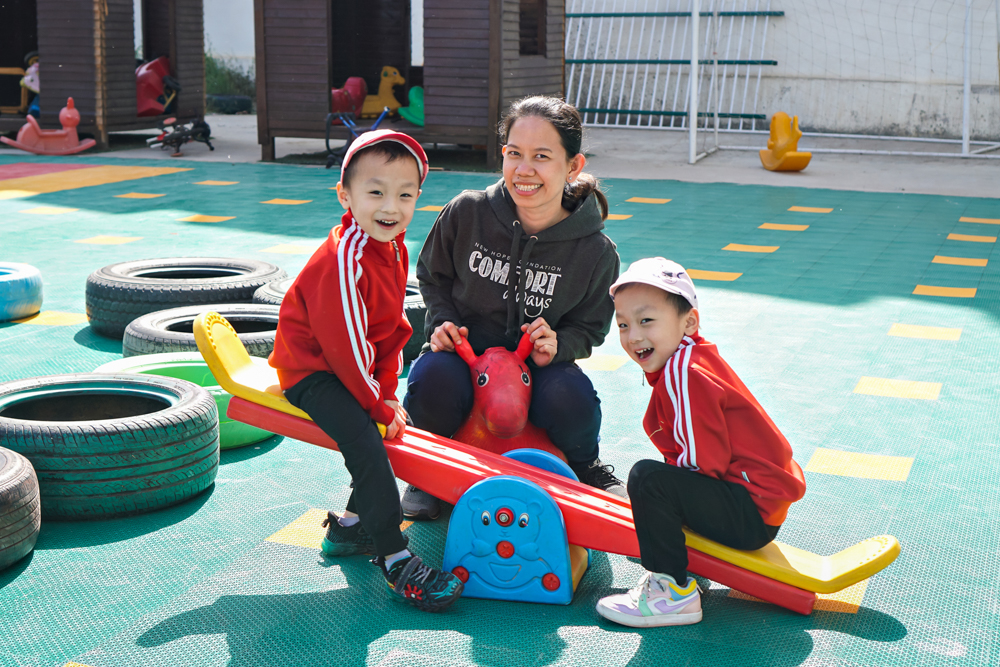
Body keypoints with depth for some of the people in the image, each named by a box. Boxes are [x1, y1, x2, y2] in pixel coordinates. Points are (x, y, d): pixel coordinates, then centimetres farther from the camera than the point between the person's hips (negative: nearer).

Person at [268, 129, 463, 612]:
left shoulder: (393, 248, 2)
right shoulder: (343, 260, -28)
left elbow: (392, 328, 9)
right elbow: (345, 343, -25)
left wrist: (389, 394, 4)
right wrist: (380, 407, -16)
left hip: (350, 369, 10)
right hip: (313, 370, -10)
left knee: (382, 429, 17)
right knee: (367, 443, -22)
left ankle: (351, 526, 32)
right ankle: (396, 563, -20)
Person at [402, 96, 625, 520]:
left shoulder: (595, 252, -13)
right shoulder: (466, 213, -12)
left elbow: (590, 327, 3)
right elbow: (432, 275, 8)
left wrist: (557, 346, -19)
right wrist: (441, 322, -10)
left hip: (538, 364, 0)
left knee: (571, 401, -33)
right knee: (433, 382, -35)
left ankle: (585, 468, 6)